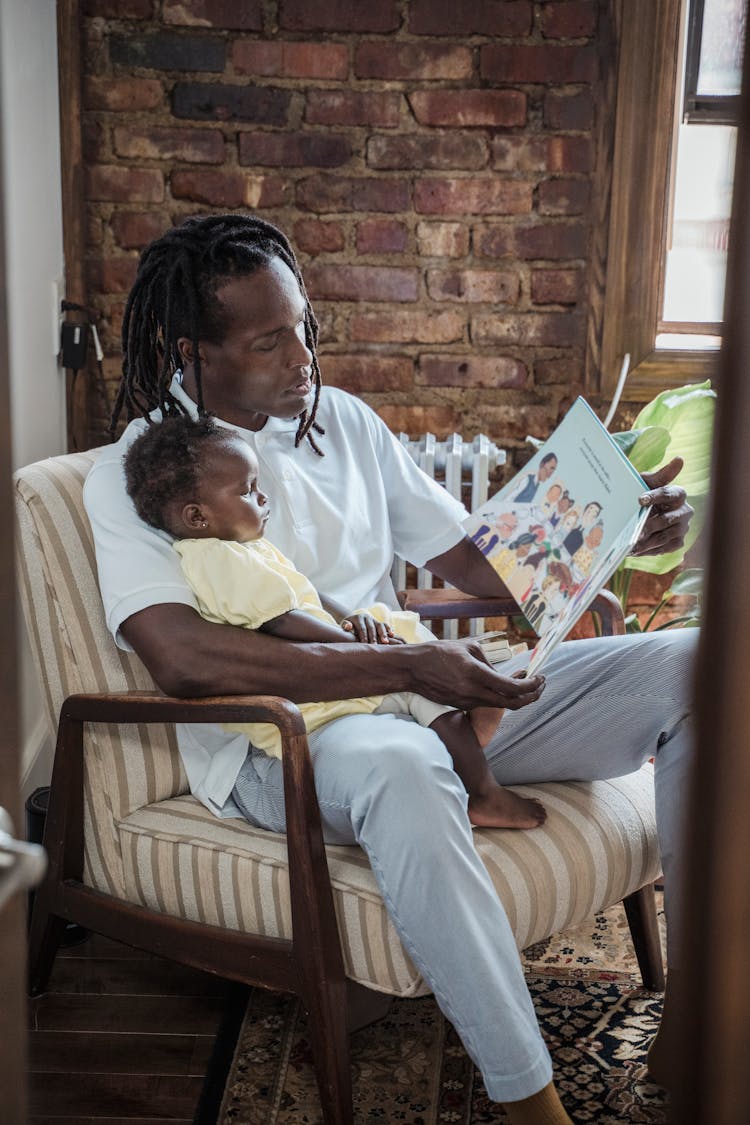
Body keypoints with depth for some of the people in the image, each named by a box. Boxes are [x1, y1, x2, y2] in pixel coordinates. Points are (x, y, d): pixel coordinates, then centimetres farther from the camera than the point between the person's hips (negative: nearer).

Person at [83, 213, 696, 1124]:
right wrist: (408, 666, -26)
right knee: (400, 769, -43)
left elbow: (477, 561, 15)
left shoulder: (342, 419, 14)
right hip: (274, 738, -6)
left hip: (429, 694, 7)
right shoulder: (135, 472, -5)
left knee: (688, 664, -6)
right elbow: (182, 658, -22)